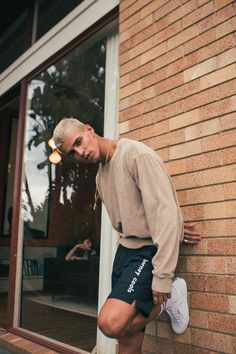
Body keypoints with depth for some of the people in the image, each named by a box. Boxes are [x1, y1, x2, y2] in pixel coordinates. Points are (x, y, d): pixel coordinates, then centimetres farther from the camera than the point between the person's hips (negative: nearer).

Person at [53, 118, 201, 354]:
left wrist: (162, 277, -24)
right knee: (126, 335, 6)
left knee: (110, 322, -22)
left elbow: (165, 211, -22)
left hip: (149, 251, -7)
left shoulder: (137, 155, -15)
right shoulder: (101, 177, 12)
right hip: (124, 250, 8)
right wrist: (174, 231, 2)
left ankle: (169, 297, 0)